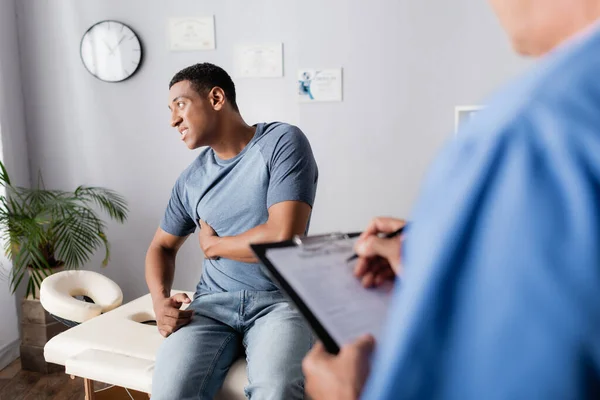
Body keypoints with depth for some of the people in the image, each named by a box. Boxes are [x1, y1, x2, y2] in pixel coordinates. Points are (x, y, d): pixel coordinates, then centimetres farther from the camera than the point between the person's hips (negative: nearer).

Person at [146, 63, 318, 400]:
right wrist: (160, 299, 0)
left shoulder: (282, 142, -6)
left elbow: (284, 238, -17)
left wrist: (212, 244, 0)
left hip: (280, 300, -3)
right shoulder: (191, 179, 11)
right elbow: (162, 246, 22)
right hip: (213, 302, 4)